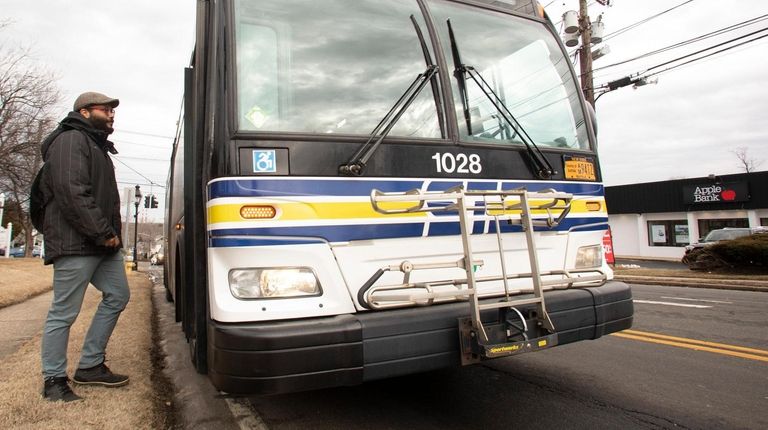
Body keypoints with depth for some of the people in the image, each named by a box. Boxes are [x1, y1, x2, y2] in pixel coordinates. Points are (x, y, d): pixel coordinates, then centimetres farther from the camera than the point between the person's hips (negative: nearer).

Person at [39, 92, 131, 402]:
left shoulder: (97, 146, 24)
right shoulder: (71, 140, -8)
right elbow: (71, 193, -20)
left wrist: (113, 231, 12)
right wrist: (103, 232, -18)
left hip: (103, 243, 10)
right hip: (75, 243, -10)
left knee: (118, 296, 12)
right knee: (64, 312, -2)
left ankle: (90, 366, 20)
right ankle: (54, 380, 11)